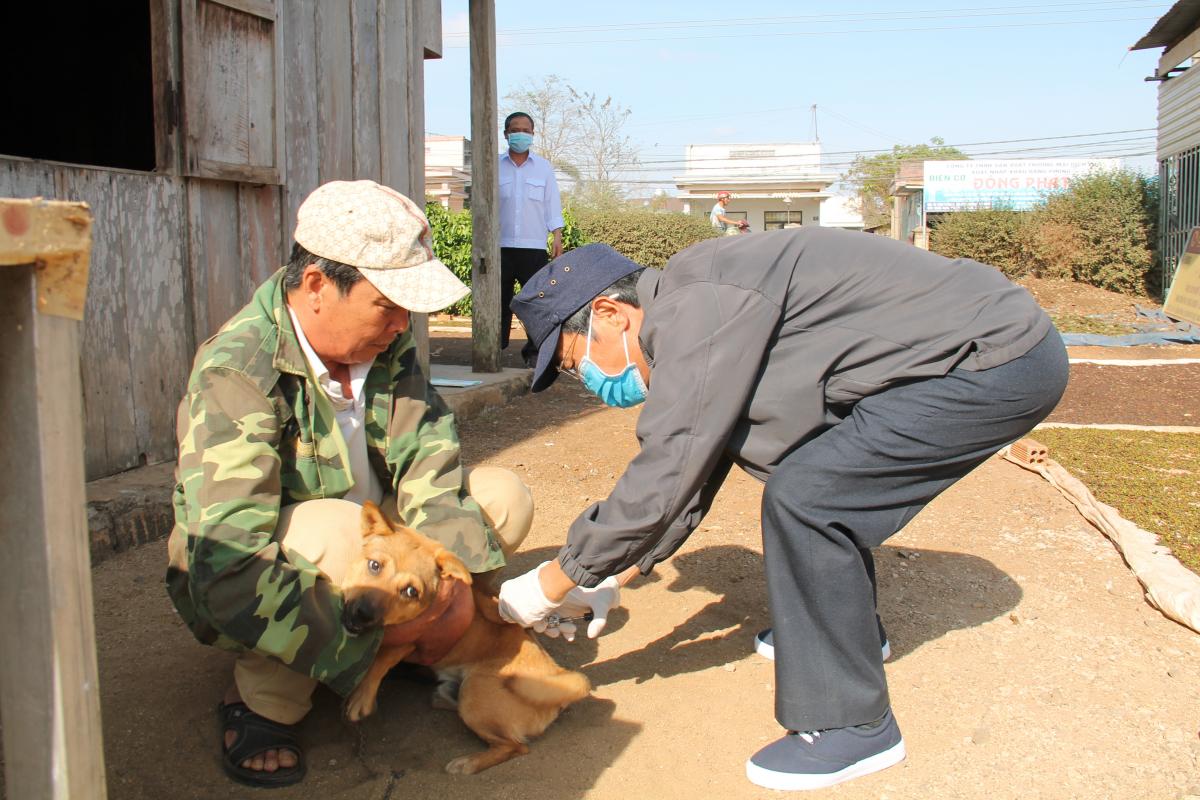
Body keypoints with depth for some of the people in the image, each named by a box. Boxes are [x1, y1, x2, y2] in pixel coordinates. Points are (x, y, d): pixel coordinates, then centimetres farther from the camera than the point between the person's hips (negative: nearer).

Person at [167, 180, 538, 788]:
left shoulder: (387, 345, -9)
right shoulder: (236, 373, -30)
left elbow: (424, 460, -15)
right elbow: (229, 570, -37)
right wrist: (361, 646, -34)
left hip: (371, 550, 6)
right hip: (230, 592, -6)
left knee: (503, 495, -10)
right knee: (337, 532, -39)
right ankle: (261, 703, -14)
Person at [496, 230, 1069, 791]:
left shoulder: (700, 306, -21)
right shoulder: (696, 318, 10)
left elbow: (668, 471, -23)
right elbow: (695, 466, 16)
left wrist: (556, 581, -12)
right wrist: (612, 578, 14)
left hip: (1000, 360, -10)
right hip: (993, 351, 10)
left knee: (804, 497, -15)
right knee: (823, 480, 20)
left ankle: (851, 726, -1)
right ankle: (846, 629, 40)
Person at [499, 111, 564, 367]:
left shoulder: (543, 167, 10)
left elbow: (552, 204, 10)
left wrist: (557, 236, 0)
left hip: (534, 246, 0)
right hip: (501, 246, 0)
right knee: (499, 300, 1)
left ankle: (534, 351, 5)